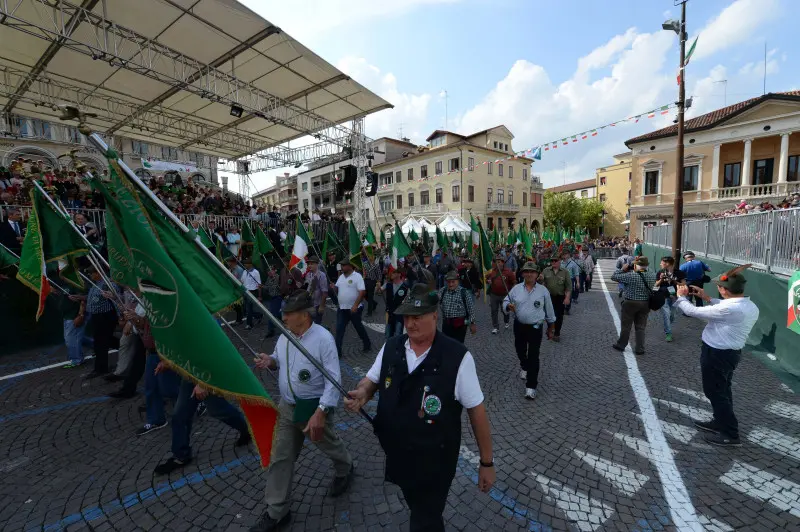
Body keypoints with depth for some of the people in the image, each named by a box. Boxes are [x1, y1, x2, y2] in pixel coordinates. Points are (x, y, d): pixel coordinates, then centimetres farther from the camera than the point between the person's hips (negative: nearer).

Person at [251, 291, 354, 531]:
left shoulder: (323, 338, -26)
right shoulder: (284, 335, -4)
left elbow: (334, 380, -25)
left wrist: (320, 412, -31)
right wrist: (270, 361, -11)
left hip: (314, 407, -5)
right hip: (286, 407, 6)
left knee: (329, 444, 21)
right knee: (280, 458, 12)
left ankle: (344, 470, 54)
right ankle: (276, 512, 33)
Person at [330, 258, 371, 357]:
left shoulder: (357, 276, -13)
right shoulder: (341, 277, 8)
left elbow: (362, 292, -20)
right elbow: (338, 290, 16)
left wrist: (355, 305, -26)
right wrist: (333, 287, -8)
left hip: (354, 308, -6)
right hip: (342, 308, 6)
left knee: (358, 327, 11)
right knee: (339, 329, 3)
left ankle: (367, 345, 33)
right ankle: (337, 351, 9)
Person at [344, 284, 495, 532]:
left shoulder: (458, 357, -25)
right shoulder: (391, 347, -11)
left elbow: (476, 411, -16)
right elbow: (371, 381, 4)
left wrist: (486, 462, -7)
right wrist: (361, 394, -19)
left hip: (434, 463, -5)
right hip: (396, 455, 5)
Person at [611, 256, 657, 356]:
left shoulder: (630, 276, -21)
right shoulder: (652, 276, -3)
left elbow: (614, 277, -15)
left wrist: (623, 269, -3)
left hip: (630, 303, -4)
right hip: (645, 304, 5)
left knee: (626, 326, 9)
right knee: (640, 327, 12)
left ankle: (621, 345, 23)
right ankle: (640, 349, 17)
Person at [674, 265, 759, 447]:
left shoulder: (728, 309, -30)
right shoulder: (751, 307, -1)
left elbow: (693, 311, -22)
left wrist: (681, 297, -5)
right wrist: (707, 298, 16)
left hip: (716, 354, -9)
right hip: (731, 352, 9)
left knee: (715, 392, 5)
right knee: (722, 390, 22)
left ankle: (731, 435, 16)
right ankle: (720, 422, 38)